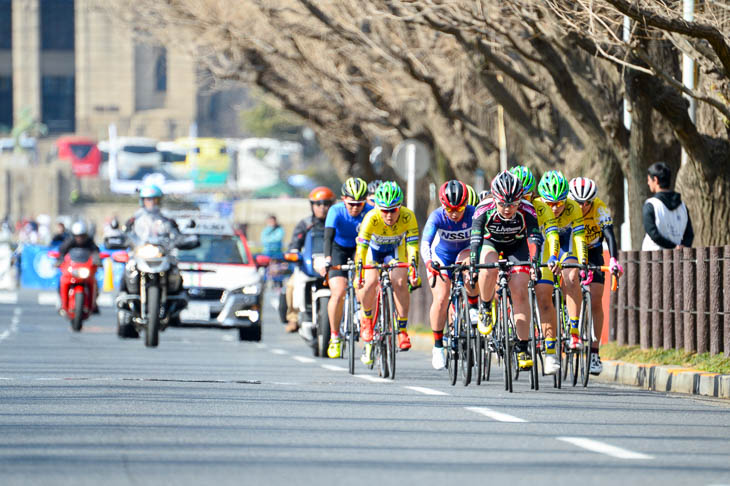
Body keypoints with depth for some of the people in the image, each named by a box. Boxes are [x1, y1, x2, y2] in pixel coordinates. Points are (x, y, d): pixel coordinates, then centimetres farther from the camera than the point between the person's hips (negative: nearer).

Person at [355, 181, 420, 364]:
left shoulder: (407, 217, -32)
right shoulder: (372, 218, -35)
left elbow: (412, 245, -33)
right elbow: (361, 246, -35)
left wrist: (414, 271, -43)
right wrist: (359, 273, -43)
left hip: (395, 249, 1)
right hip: (374, 248, 0)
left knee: (400, 282, -23)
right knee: (370, 284, -22)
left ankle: (402, 329, -13)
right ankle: (366, 319, 7)